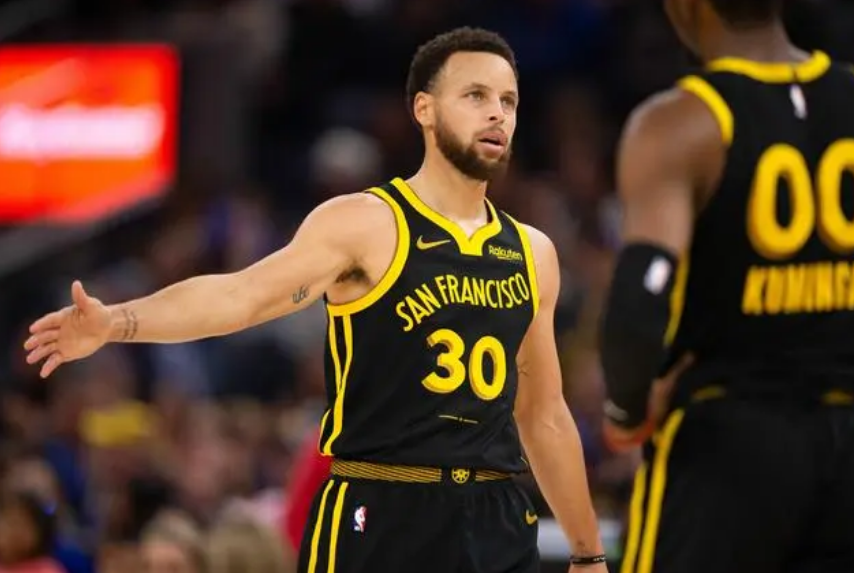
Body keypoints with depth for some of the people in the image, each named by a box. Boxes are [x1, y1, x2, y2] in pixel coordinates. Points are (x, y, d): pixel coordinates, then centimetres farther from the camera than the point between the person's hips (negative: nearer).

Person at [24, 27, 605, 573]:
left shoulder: (532, 254, 14)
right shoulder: (362, 225, -4)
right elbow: (243, 293, -17)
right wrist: (116, 322, -34)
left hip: (498, 524, 5)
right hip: (378, 519, -5)